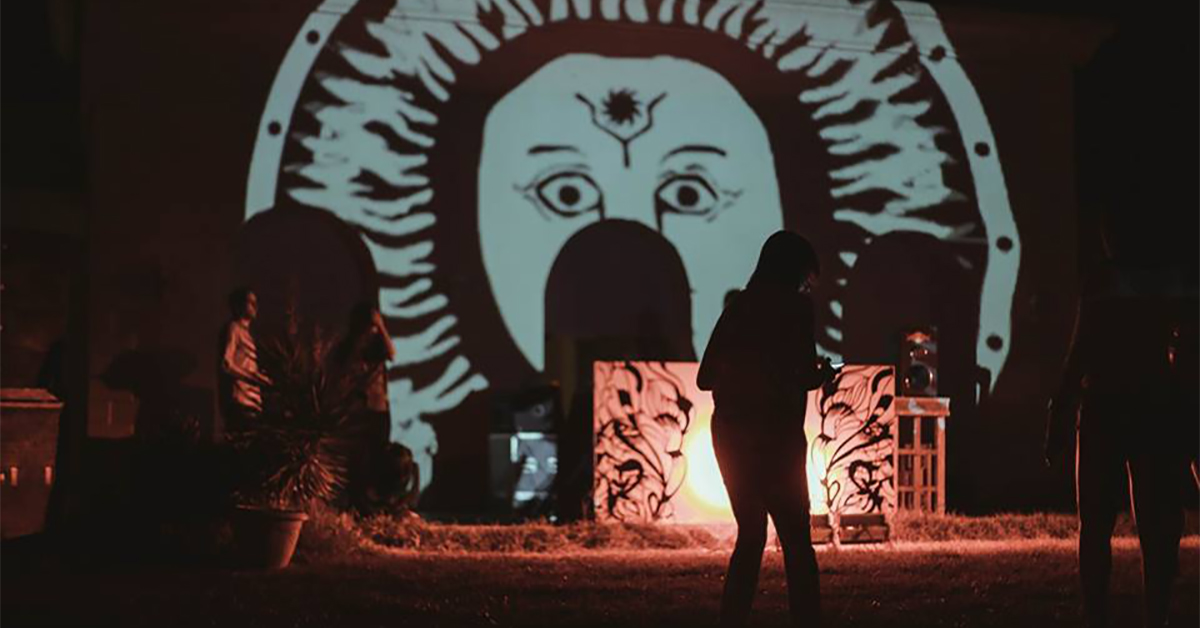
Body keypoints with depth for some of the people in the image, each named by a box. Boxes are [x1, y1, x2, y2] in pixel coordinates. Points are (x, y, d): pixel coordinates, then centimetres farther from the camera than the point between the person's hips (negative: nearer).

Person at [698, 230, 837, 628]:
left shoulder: (738, 307, 11)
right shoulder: (795, 307, -5)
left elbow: (705, 378, 12)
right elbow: (804, 374, -14)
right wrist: (822, 375, 8)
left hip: (729, 433, 6)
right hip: (775, 434, -6)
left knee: (750, 536, 15)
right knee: (796, 540, 1)